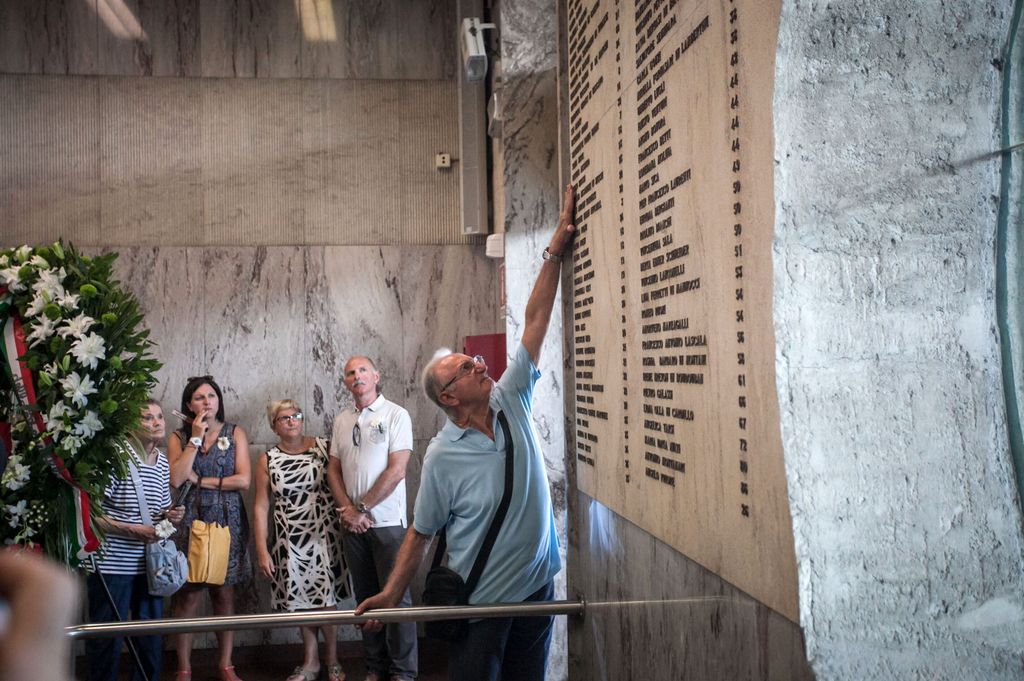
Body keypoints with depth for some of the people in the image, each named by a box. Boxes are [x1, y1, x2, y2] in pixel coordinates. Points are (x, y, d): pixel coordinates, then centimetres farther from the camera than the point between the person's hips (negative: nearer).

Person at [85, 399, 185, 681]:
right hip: (112, 564, -6)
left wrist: (170, 516, 0)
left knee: (151, 636, 14)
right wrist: (133, 530, -18)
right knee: (108, 638, 4)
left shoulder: (163, 462, 9)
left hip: (148, 563, 7)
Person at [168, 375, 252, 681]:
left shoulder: (235, 433, 5)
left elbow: (243, 480, -5)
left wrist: (200, 480, -6)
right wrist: (196, 438, -8)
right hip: (190, 521, 0)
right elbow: (176, 478, -11)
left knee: (224, 595, 5)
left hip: (227, 521, 0)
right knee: (188, 596, -2)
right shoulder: (178, 437, 6)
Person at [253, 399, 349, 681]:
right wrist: (262, 550, -2)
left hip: (324, 534, -1)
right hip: (290, 539, 1)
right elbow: (261, 506, 1)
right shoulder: (268, 460, 1)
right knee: (301, 600, 8)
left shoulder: (324, 447, -2)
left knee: (325, 598, -2)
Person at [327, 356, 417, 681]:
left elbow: (396, 471, -12)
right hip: (353, 523, 5)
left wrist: (363, 508, -12)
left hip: (387, 521, -5)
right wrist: (348, 510, -5)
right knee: (366, 596, 10)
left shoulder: (396, 415, -5)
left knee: (396, 596, -2)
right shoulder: (342, 420, 11)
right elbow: (333, 469, 10)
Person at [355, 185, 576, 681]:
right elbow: (420, 533, -5)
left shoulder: (511, 400, -2)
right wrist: (390, 595, -11)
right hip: (479, 602, -5)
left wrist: (556, 249, -7)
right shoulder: (443, 456, -13)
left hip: (537, 586, 5)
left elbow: (535, 320, -4)